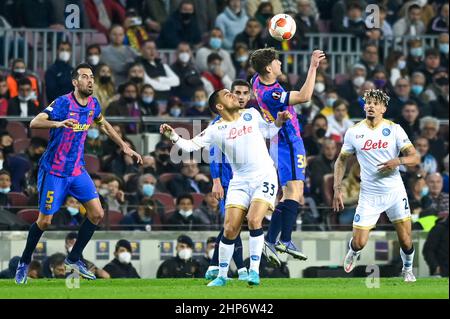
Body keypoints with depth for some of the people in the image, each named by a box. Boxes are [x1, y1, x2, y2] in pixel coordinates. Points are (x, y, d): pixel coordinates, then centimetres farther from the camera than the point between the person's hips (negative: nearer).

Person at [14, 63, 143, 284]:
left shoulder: (93, 104, 2)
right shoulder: (63, 103, -19)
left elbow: (103, 125, 23)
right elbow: (34, 123, -30)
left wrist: (124, 146, 21)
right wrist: (58, 123, -48)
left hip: (77, 170, 6)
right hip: (54, 172, -6)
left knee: (97, 214, -4)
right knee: (44, 221, 0)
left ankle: (74, 259, 11)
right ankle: (24, 262, 22)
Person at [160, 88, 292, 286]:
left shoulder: (252, 115, 6)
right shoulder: (216, 130, 0)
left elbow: (269, 132, 23)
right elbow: (191, 145, -5)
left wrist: (279, 121, 5)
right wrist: (172, 136, -20)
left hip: (264, 177, -1)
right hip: (239, 182, 1)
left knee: (254, 220, -21)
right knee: (230, 229, -6)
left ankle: (254, 271, -13)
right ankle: (222, 276, 9)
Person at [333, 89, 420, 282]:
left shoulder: (394, 129, -4)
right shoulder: (354, 132, 0)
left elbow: (415, 157, -7)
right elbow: (341, 161, 11)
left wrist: (398, 161, -27)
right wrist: (337, 189, 2)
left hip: (395, 193, 0)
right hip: (369, 195, 0)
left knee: (405, 239, -1)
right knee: (359, 242, -6)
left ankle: (408, 269, 30)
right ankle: (353, 252, 32)